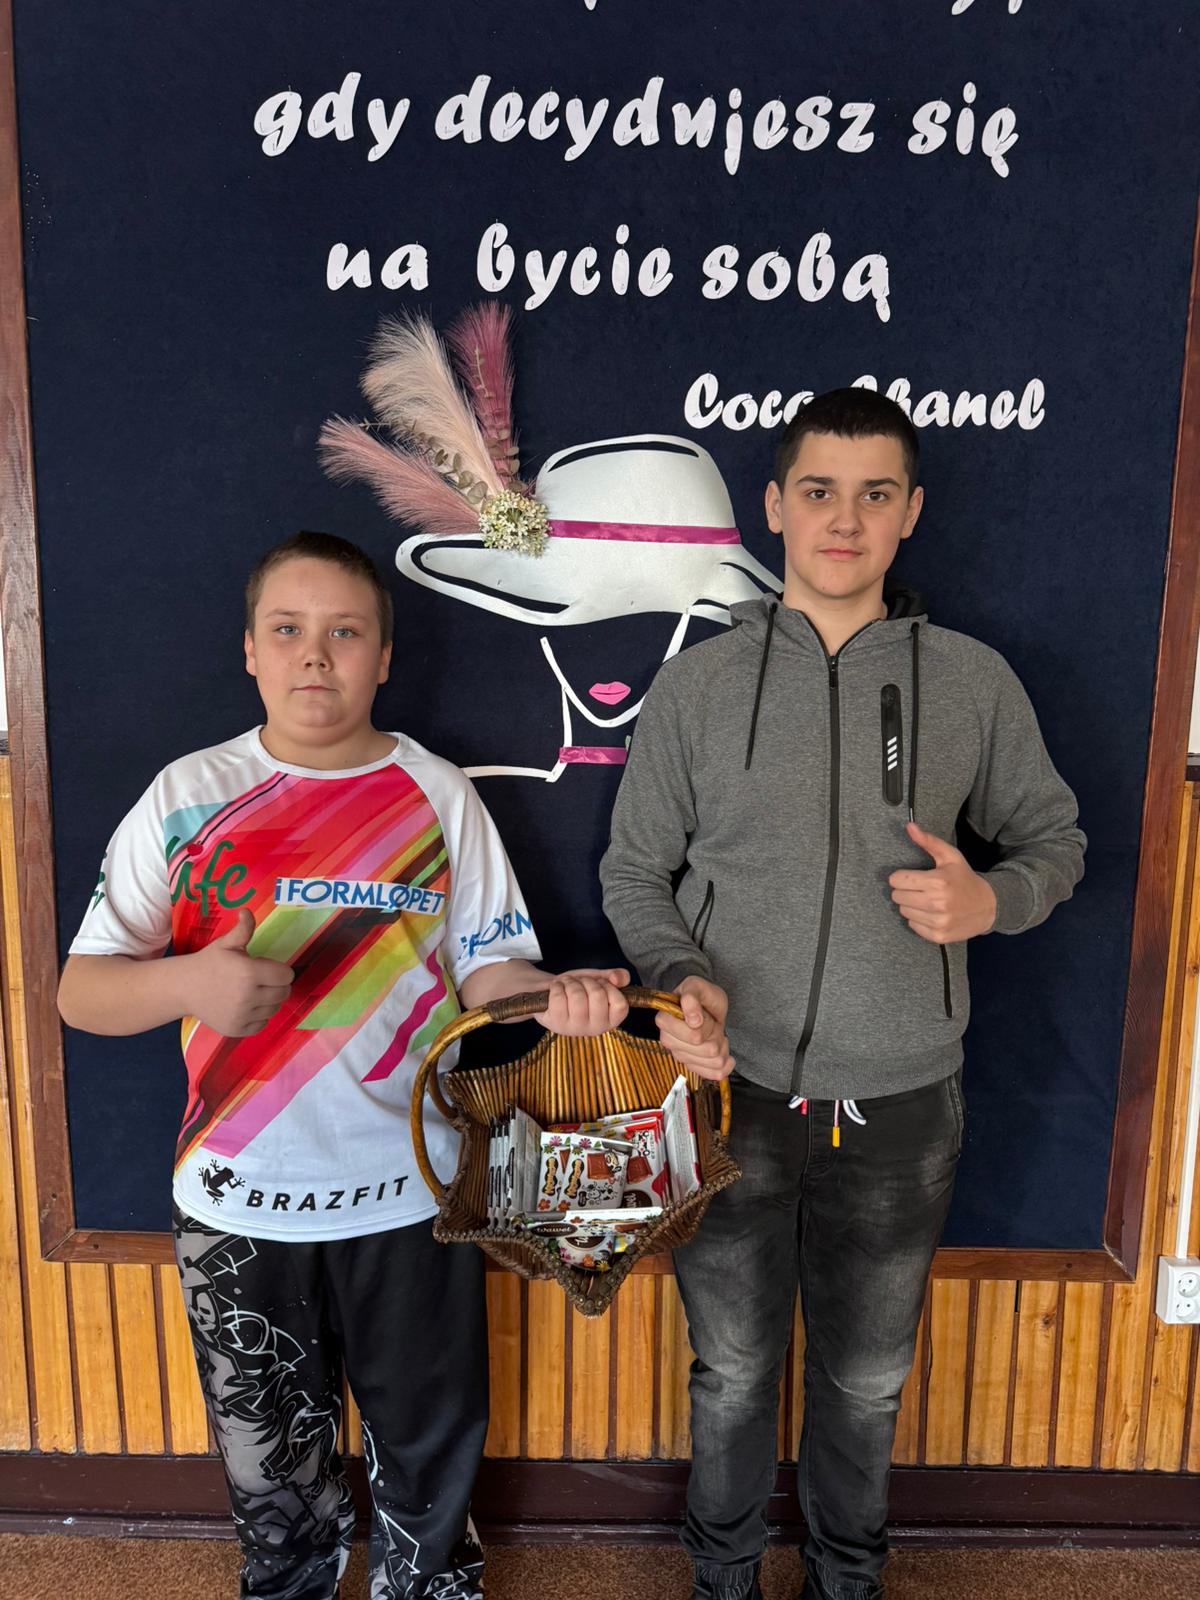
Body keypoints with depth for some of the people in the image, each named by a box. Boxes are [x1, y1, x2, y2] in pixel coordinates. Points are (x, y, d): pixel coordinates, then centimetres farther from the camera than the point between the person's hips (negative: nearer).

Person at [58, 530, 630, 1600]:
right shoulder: (188, 798, -3)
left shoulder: (439, 797, -3)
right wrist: (190, 982, -25)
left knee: (429, 1445, 19)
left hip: (411, 1190, 0)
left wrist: (556, 997, -25)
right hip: (239, 1196, 1)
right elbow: (81, 990, -4)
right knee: (270, 1455, 22)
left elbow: (489, 971, -3)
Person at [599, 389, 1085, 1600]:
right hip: (736, 1092, 0)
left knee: (866, 1379, 22)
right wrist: (680, 977, -16)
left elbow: (1053, 837, 9)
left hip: (902, 1105, 1)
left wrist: (992, 900, -12)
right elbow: (633, 869, 2)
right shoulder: (695, 685, -4)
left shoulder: (974, 682, -2)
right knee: (733, 1371, 20)